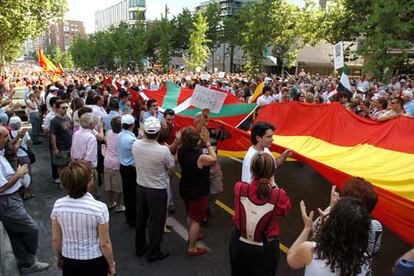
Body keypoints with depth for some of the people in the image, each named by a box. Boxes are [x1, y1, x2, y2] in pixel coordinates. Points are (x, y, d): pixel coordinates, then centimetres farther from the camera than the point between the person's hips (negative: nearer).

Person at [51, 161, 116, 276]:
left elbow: (55, 239, -3)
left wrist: (59, 258, 15)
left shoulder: (58, 205, -16)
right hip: (94, 262, -3)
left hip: (69, 261, 3)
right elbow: (104, 244, -17)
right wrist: (111, 265, -1)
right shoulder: (99, 208, -26)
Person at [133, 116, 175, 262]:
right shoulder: (163, 150, -26)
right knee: (156, 222, 11)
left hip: (140, 187, 6)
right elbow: (172, 167, -9)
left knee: (141, 218, 21)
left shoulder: (136, 145, -12)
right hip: (157, 190, -5)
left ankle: (140, 247, 39)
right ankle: (153, 252, 25)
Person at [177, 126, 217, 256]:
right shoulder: (200, 157, -32)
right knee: (196, 220, 9)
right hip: (198, 193, -7)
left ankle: (192, 235, 49)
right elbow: (214, 159, -14)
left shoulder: (181, 151, -12)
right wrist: (207, 142, -13)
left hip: (185, 189, 7)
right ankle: (192, 248, 20)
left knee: (190, 215, 28)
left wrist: (202, 141, -2)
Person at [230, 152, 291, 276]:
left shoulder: (239, 188, -22)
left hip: (240, 245, 2)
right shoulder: (279, 196, -29)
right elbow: (286, 208, -5)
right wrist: (274, 185, -3)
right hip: (265, 250, -2)